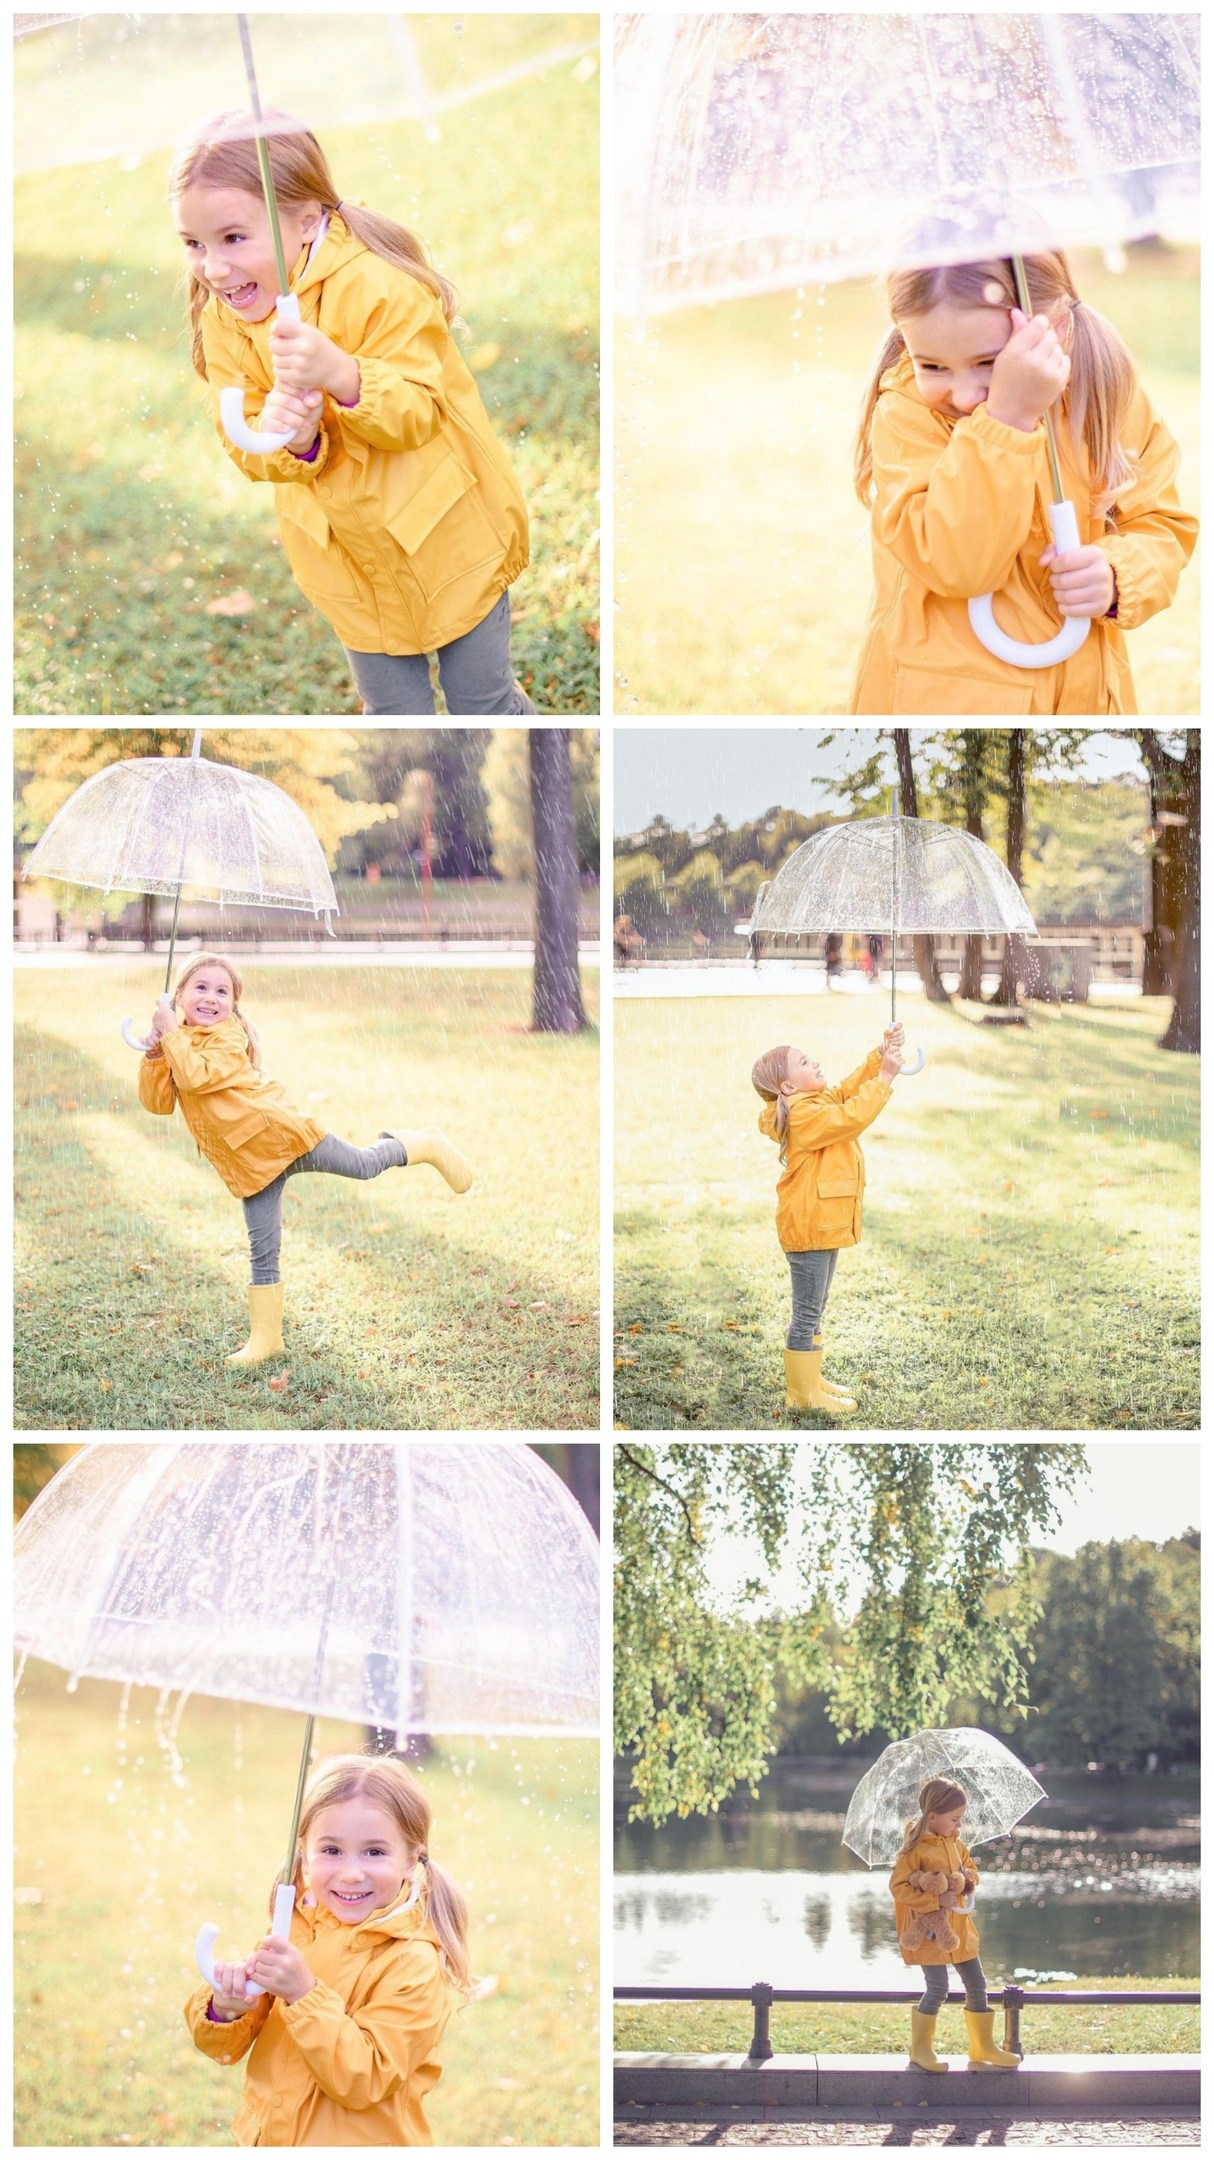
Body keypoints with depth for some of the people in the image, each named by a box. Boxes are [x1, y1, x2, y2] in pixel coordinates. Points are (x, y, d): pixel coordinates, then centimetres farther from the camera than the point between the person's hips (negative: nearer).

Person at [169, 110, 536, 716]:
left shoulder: (377, 287, -25)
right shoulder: (222, 322, -8)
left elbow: (419, 414, -26)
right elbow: (245, 450, -7)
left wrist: (342, 375, -46)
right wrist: (289, 441, -32)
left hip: (447, 536, -4)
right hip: (350, 561, 4)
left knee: (483, 700, 11)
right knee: (393, 713, 16)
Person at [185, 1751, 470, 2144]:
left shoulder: (414, 1964, -19)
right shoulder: (293, 1928, -4)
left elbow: (363, 2081, -25)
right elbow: (226, 2048, -1)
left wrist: (304, 1994, -32)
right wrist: (224, 2009, -22)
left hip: (360, 2142, -4)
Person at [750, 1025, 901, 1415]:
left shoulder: (817, 1103, 11)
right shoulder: (802, 1114, -20)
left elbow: (850, 1088, 11)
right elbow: (852, 1117, -28)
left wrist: (882, 1056, -5)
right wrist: (885, 1077, -25)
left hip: (824, 1223, 11)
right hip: (809, 1227, -11)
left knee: (813, 1311, 19)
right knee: (807, 1314, -3)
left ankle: (809, 1381, 28)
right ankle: (803, 1393, 3)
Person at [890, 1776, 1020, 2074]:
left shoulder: (955, 1843, 7)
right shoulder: (916, 1849, -16)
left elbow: (968, 1865, 22)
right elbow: (898, 1886, -19)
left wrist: (970, 1876, -2)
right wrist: (935, 1900, -25)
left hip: (959, 1926, 8)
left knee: (977, 1985, 9)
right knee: (937, 1989, -9)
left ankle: (984, 2048, 21)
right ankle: (920, 2049, 9)